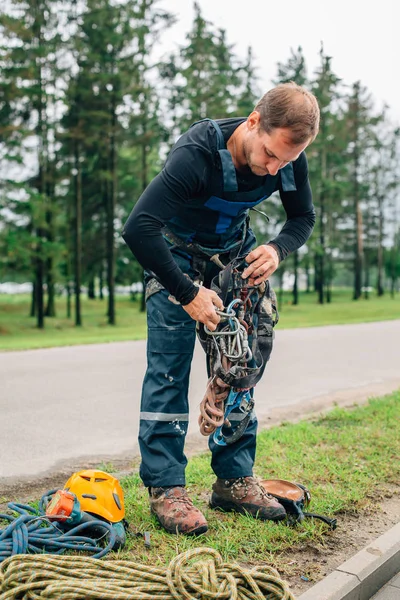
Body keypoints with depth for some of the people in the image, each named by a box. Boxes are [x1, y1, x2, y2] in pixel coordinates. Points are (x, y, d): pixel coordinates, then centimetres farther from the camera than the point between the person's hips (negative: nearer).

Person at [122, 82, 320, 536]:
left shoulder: (287, 158, -17)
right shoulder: (197, 154, -34)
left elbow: (303, 217, 0)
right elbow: (137, 228, -40)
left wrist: (277, 249, -23)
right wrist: (188, 294, -36)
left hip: (234, 253, 5)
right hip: (176, 255, -5)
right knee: (169, 366, -12)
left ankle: (234, 480, 9)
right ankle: (165, 488, -5)